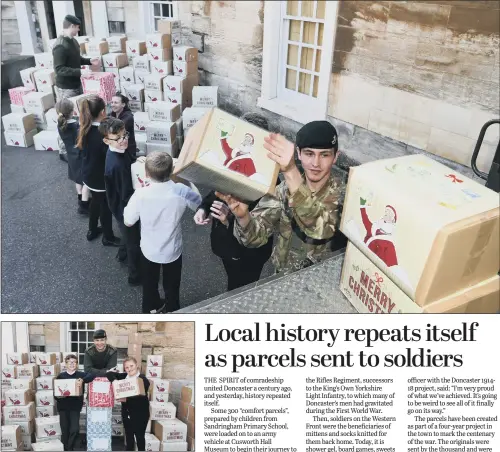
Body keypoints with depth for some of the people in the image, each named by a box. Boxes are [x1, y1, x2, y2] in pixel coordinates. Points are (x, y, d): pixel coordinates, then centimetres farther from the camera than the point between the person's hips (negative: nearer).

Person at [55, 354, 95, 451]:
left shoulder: (80, 374, -1)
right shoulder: (60, 376, 4)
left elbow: (92, 375, -18)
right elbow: (55, 391, 4)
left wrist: (82, 380, -33)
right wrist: (57, 396, -18)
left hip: (75, 406, -1)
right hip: (63, 406, 1)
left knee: (75, 429, -6)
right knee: (65, 430, 7)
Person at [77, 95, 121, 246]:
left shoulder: (84, 129, -6)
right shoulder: (103, 133, -31)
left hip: (88, 174, 8)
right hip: (101, 177, -8)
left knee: (96, 201, 28)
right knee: (105, 206, 12)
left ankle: (92, 230, 46)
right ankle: (108, 237, 30)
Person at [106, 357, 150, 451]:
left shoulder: (144, 380, -17)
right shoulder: (124, 377, 3)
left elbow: (140, 398, -23)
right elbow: (110, 374, 1)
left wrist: (126, 400, -31)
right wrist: (114, 380, -19)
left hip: (140, 414, -5)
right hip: (126, 413, 6)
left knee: (140, 436, 7)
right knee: (128, 436, 18)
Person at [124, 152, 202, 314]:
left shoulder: (140, 194, -27)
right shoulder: (182, 191, -26)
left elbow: (128, 222, -11)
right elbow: (200, 205, -4)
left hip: (149, 250, 1)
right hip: (172, 251, 0)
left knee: (150, 284, 29)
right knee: (171, 287, 25)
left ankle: (152, 309, 53)